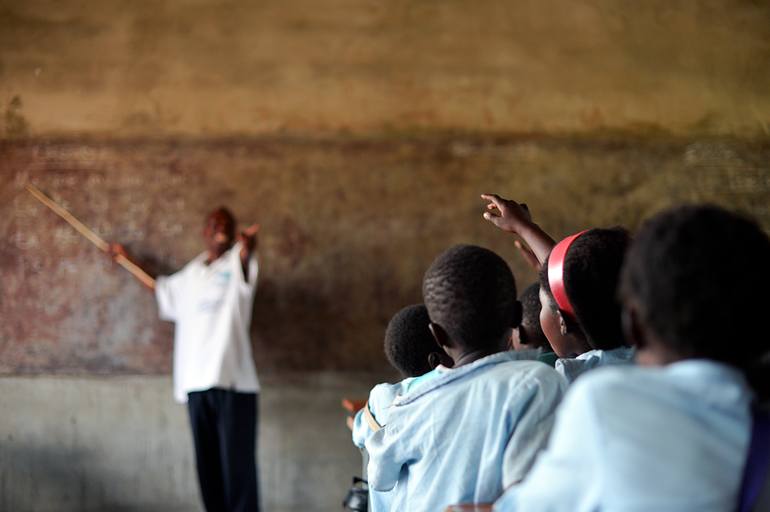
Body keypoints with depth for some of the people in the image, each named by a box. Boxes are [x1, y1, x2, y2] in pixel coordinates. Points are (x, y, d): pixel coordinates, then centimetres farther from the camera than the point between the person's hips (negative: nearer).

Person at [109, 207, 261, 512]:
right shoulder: (190, 275, 20)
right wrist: (127, 260, 45)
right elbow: (161, 290, 41)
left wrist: (249, 244, -47)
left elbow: (246, 254, -23)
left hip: (232, 383, -5)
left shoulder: (236, 263, 3)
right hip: (197, 383, 5)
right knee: (207, 467, 7)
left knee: (237, 467, -9)